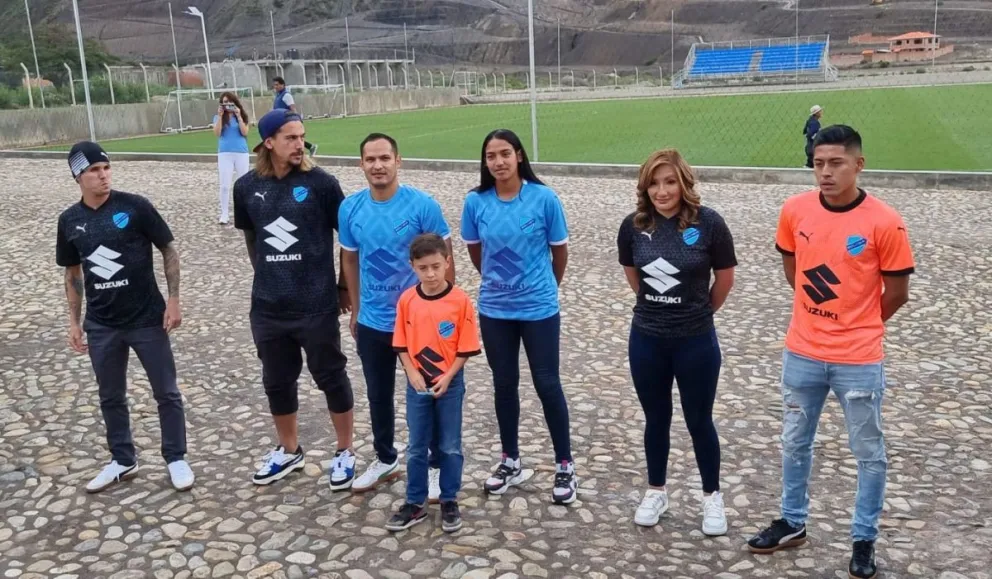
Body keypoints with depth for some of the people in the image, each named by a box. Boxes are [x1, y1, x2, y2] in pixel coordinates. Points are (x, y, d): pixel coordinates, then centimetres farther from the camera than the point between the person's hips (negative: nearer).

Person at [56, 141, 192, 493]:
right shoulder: (70, 221, 1)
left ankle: (176, 459, 21)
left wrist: (173, 300, -8)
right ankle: (123, 461, 31)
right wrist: (74, 321, 10)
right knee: (110, 397, 14)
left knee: (166, 393, 5)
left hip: (147, 319, -3)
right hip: (101, 326, 4)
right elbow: (73, 273, 12)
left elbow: (169, 250, -3)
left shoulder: (135, 207, -10)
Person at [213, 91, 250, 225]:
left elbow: (245, 132, -8)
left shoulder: (242, 116, 5)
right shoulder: (218, 117, 4)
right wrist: (220, 116, -14)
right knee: (225, 185, -5)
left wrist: (238, 116, -13)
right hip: (225, 154, -1)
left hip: (241, 153, 1)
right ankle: (224, 214, 1)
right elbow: (217, 133, -9)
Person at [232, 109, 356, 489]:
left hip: (317, 305, -3)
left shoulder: (320, 183, -9)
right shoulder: (247, 187, 0)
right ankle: (289, 451, 36)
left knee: (331, 378, 8)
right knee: (277, 382, 16)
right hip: (268, 308, 4)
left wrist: (345, 286, 3)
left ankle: (345, 452, 26)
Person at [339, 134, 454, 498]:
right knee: (378, 396, 18)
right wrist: (355, 310, 14)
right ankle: (385, 460, 37)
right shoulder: (350, 208, -3)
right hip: (372, 322, 4)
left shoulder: (423, 205, -14)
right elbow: (350, 260, 10)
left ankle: (438, 466, 24)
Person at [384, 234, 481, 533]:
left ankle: (449, 501, 24)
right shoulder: (407, 300, -4)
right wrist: (412, 373, -10)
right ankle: (415, 503, 23)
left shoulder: (460, 300, -12)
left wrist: (447, 377, -15)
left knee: (450, 447, 10)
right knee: (416, 447, 10)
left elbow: (466, 347, -8)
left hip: (450, 384, -2)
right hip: (417, 384, 2)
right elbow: (402, 344, 2)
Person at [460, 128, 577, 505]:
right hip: (494, 309, 3)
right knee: (504, 385, 14)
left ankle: (564, 465, 20)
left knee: (547, 384, 5)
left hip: (539, 308, -2)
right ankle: (510, 461, 30)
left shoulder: (544, 198, -12)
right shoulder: (475, 202, -6)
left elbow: (560, 251, 0)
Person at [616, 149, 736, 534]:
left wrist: (697, 311, 11)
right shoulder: (634, 226, -6)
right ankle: (656, 491, 35)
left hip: (696, 341, -2)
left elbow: (725, 279, -1)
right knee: (656, 419, 16)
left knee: (699, 421, 11)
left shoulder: (708, 223, -14)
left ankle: (712, 496, 31)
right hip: (646, 340, 2)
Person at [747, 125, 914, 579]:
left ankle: (864, 540, 30)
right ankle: (792, 523, 37)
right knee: (794, 442, 18)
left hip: (859, 360, -3)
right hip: (801, 353, 4)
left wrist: (857, 327, 7)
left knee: (868, 452, 12)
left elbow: (896, 294, -5)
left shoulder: (884, 222, -15)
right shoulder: (794, 211, -5)